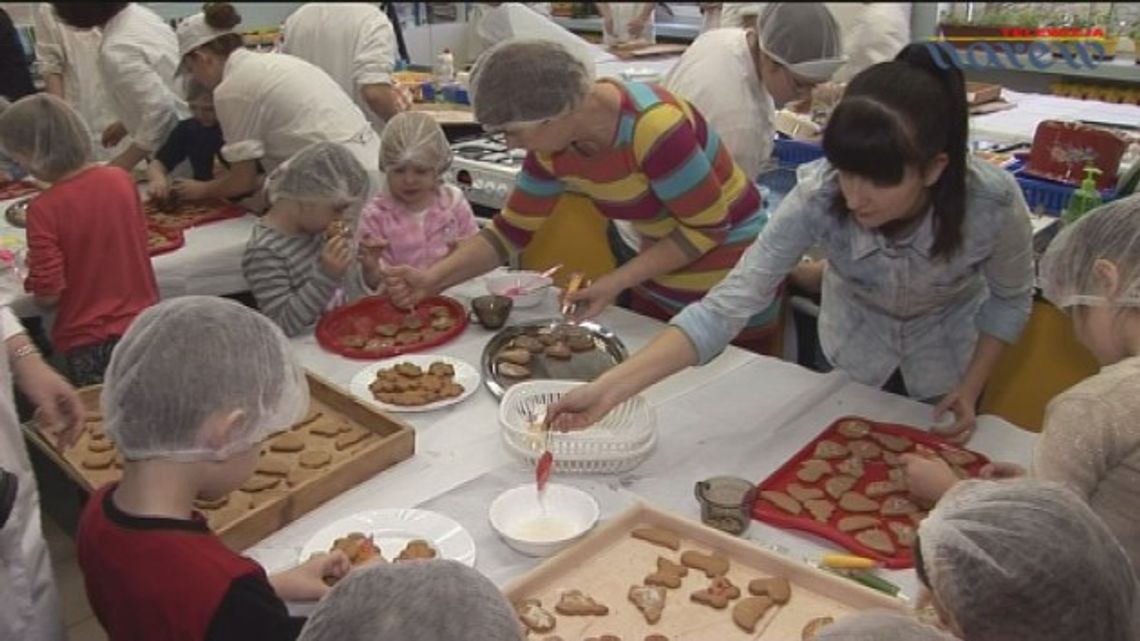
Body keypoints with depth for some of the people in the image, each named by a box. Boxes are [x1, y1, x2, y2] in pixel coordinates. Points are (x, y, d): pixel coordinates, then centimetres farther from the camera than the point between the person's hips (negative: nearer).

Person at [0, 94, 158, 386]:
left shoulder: (45, 209, -19)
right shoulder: (121, 179, -6)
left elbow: (47, 297, -17)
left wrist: (34, 266, 4)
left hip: (90, 344, -4)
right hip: (144, 327, 5)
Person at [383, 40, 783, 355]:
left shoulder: (653, 126, -32)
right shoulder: (553, 148, -10)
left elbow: (708, 227, -23)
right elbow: (510, 231, -1)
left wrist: (616, 282, -24)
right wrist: (433, 279, -14)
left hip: (729, 291, -6)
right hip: (659, 286, 7)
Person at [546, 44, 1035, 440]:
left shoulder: (993, 203, -35)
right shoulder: (817, 196, -36)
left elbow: (1010, 300, -13)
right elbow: (728, 304, -41)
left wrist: (971, 388, -17)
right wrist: (610, 388, -50)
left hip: (945, 374, 0)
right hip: (849, 363, 0)